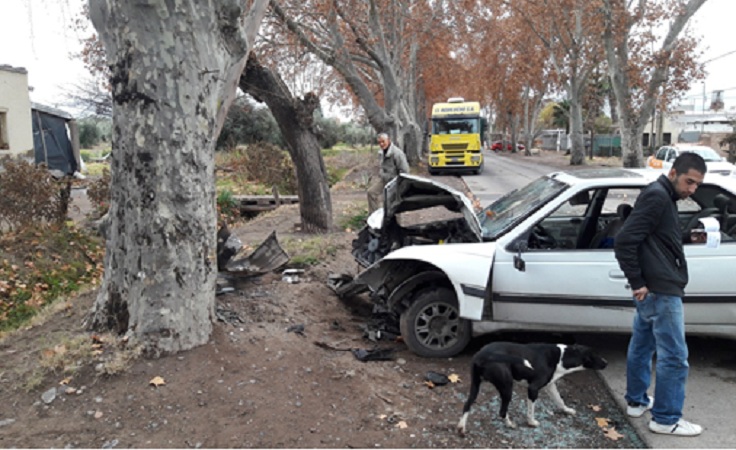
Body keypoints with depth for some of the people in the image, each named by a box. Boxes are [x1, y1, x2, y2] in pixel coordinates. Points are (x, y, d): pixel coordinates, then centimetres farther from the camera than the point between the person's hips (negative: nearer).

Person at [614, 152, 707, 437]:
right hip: (661, 291, -10)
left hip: (653, 289, 10)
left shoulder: (661, 196, 15)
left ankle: (637, 401, 32)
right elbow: (624, 241, -24)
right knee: (674, 356, -2)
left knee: (641, 346, 18)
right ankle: (666, 419, 9)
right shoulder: (657, 196, -17)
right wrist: (638, 282, -19)